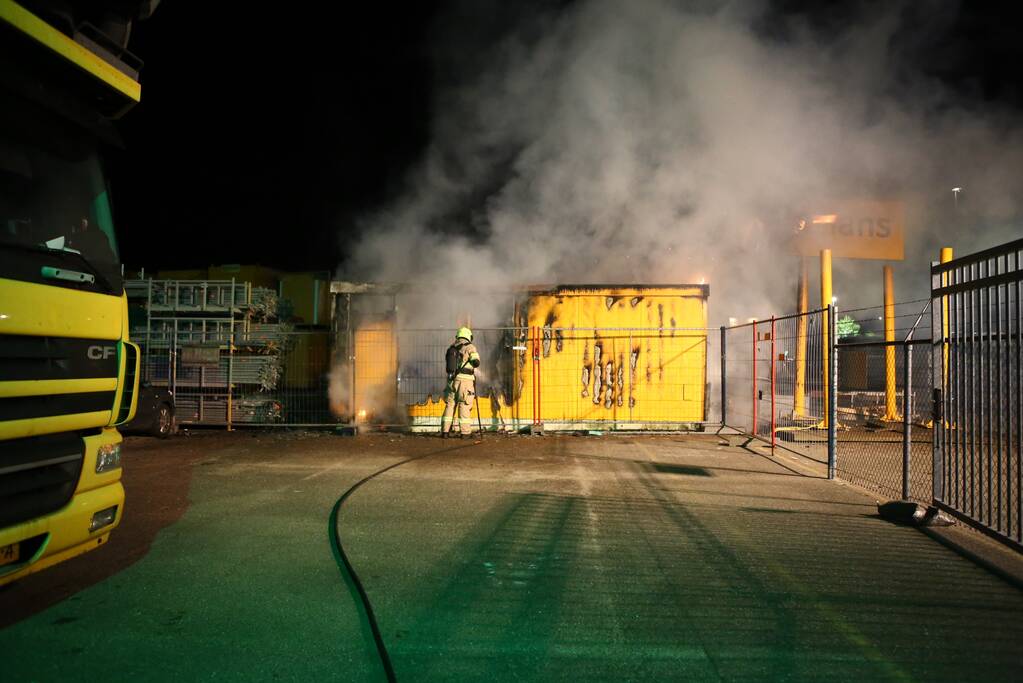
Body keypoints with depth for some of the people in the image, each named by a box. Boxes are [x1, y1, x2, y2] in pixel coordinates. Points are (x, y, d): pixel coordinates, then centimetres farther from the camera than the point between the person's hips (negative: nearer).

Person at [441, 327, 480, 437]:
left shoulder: (451, 348, 15)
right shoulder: (470, 347, -1)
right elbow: (476, 363, -12)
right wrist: (474, 362, 11)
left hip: (452, 380, 4)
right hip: (465, 380, -4)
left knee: (449, 405, 10)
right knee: (465, 406, 1)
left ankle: (445, 431, 8)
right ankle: (464, 432, 0)